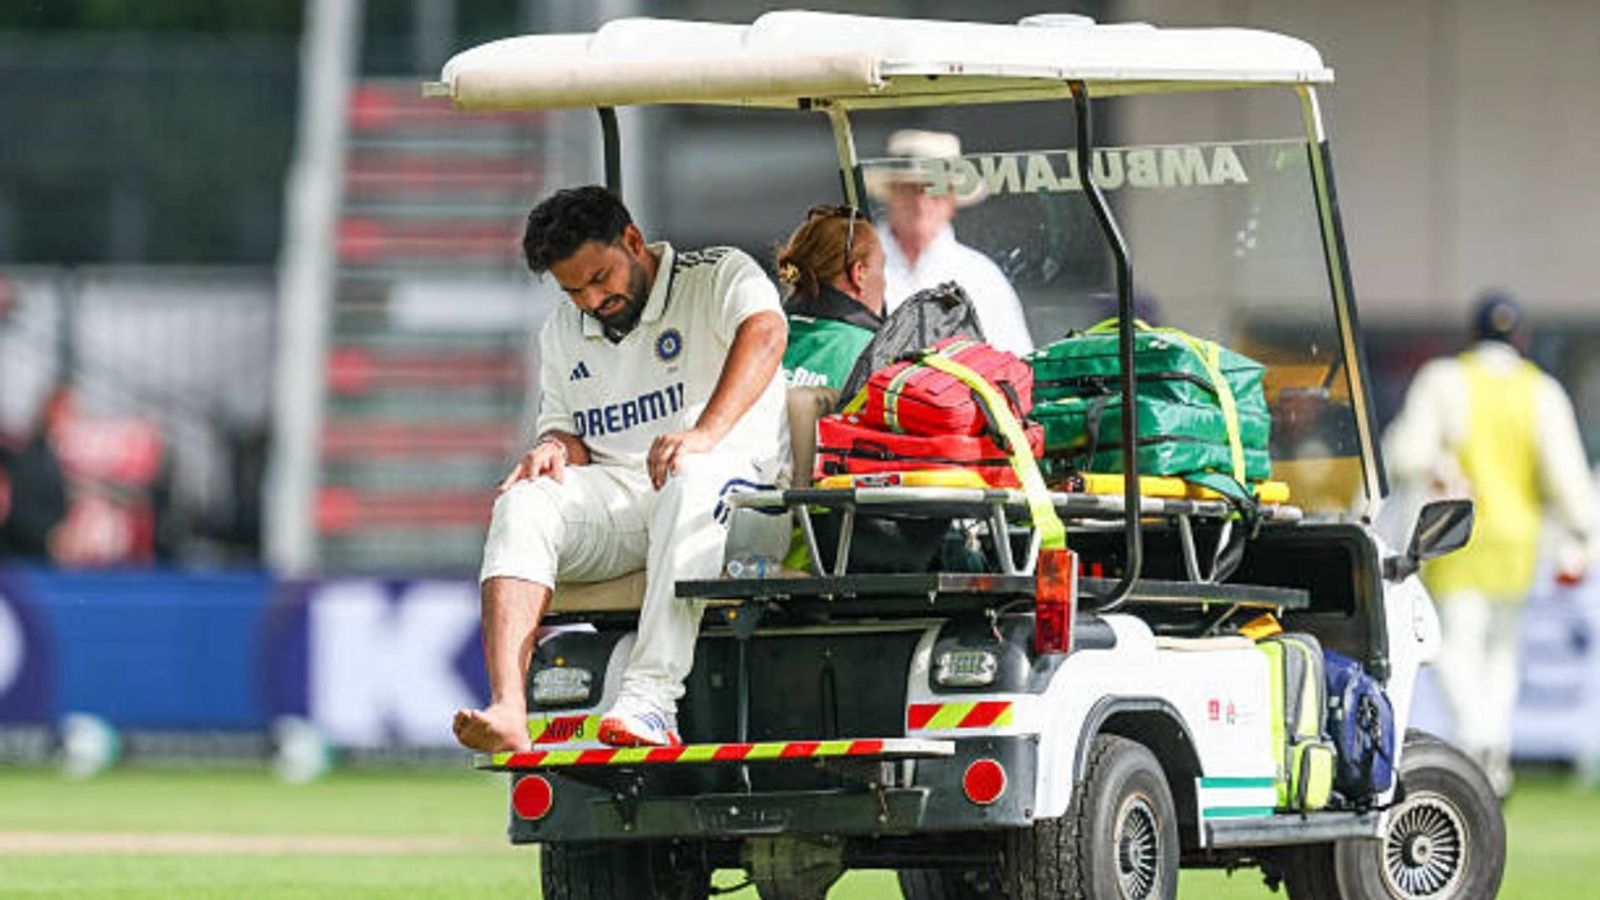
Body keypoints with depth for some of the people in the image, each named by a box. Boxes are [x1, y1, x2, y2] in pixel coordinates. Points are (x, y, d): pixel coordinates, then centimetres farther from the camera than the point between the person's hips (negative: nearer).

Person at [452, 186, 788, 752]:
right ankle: (507, 710, -41)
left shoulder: (718, 276, 0)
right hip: (613, 497, 5)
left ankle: (651, 699, -51)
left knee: (693, 478, -40)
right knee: (522, 504, -25)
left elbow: (764, 331, -21)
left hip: (732, 481, -5)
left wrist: (705, 434, -37)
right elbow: (564, 426, 24)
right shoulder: (562, 333, 20)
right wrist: (556, 447, -4)